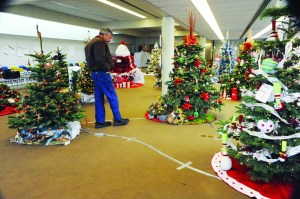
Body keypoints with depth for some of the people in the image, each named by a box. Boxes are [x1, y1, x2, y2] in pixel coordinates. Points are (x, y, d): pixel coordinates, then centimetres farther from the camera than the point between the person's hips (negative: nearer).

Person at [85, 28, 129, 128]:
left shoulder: (90, 43, 21)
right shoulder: (100, 42, -11)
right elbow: (100, 59, -24)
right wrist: (108, 67, -10)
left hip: (94, 73, 10)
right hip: (102, 73, -10)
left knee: (99, 98, 10)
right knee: (112, 97, -2)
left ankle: (100, 121, 14)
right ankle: (117, 119, 6)